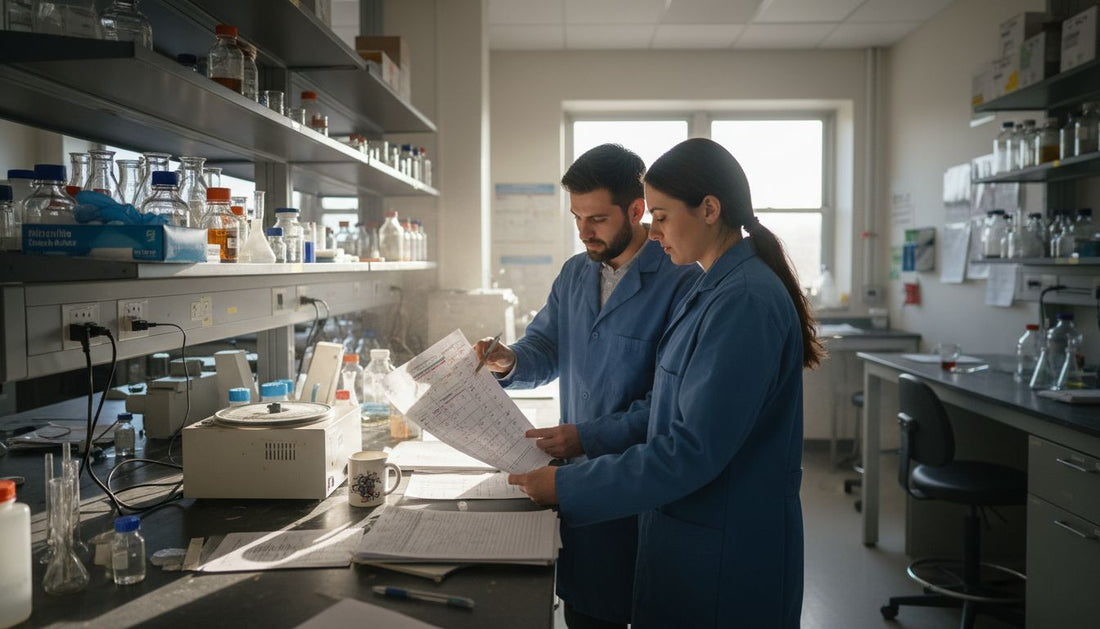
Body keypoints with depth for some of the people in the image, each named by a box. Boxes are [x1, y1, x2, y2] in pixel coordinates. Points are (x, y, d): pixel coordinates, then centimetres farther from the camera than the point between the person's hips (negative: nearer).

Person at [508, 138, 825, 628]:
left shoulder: (744, 302, -23)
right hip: (688, 529, 9)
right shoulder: (714, 288, 8)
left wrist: (566, 488, -21)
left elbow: (692, 451, -26)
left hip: (726, 554, -9)